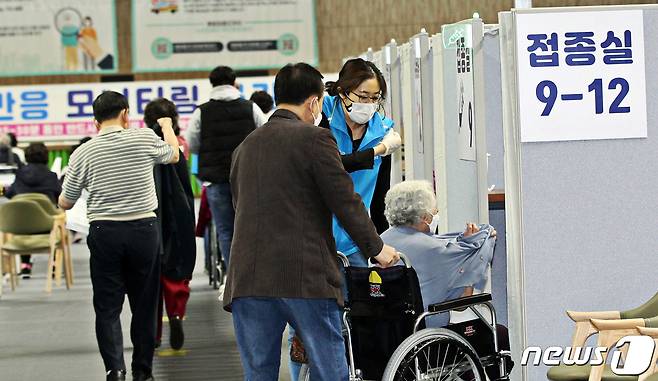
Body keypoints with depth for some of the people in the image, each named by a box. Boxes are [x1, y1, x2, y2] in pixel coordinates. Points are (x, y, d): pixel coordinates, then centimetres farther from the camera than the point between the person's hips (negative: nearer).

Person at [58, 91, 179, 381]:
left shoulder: (83, 153, -2)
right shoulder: (145, 139, -3)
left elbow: (65, 203, 7)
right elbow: (173, 155, 20)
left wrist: (69, 180, 28)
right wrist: (168, 127, 40)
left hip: (104, 233, 0)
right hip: (144, 229, 0)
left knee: (107, 307, 4)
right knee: (144, 305, 10)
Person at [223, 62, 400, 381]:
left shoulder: (245, 146, 16)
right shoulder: (314, 139, -4)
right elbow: (344, 200, -4)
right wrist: (375, 247, 9)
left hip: (248, 280, 5)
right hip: (306, 277, -5)